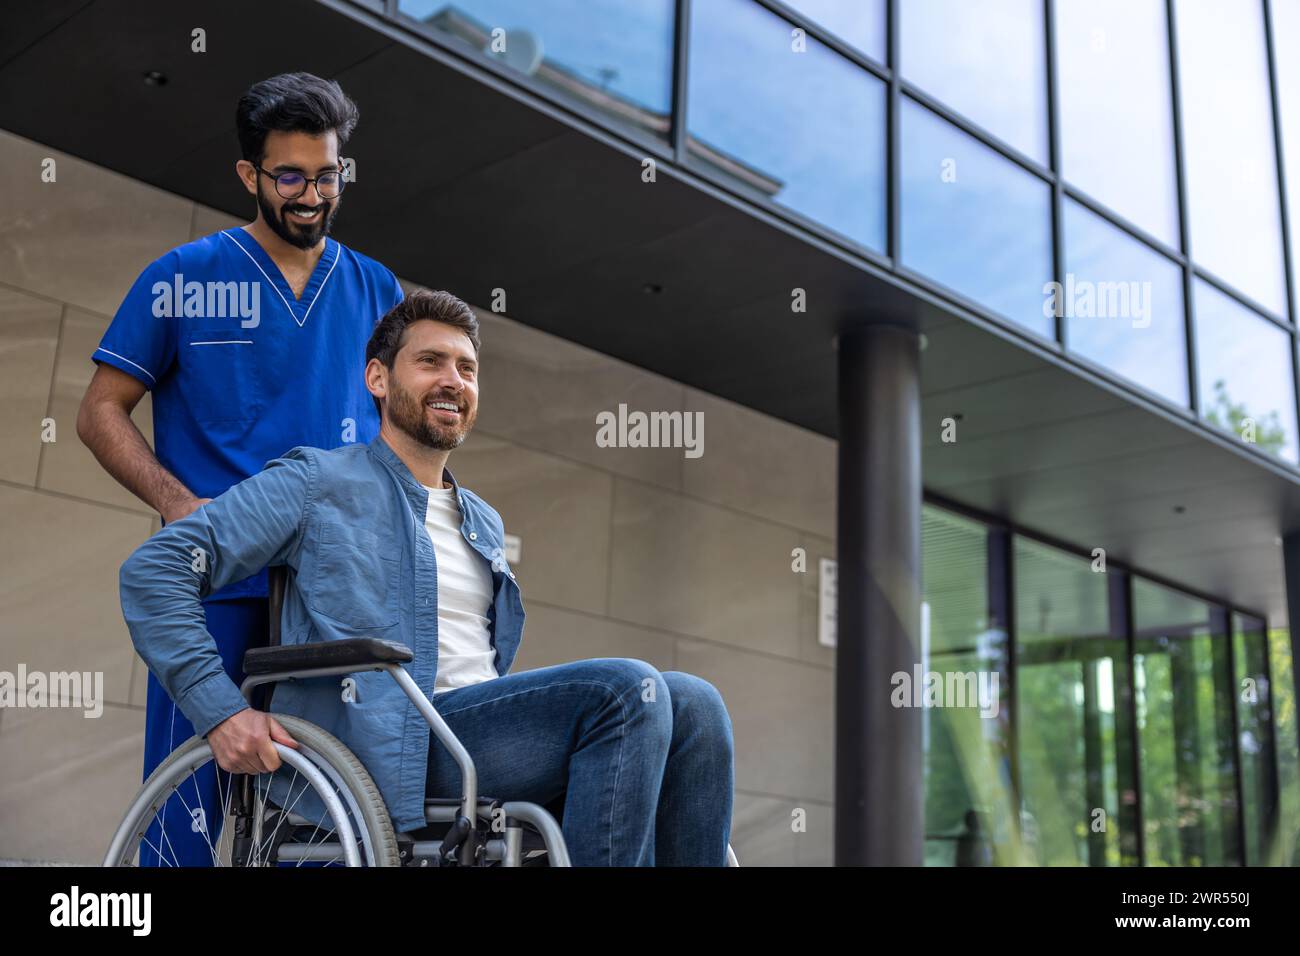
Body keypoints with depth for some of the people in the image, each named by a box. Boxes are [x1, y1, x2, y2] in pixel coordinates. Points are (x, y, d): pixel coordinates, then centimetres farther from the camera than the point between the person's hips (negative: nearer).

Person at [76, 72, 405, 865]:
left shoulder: (376, 289, 11)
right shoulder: (183, 278, 2)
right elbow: (102, 412, 3)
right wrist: (176, 502, -12)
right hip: (216, 583, -3)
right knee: (188, 807, -3)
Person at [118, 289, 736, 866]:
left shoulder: (486, 526, 27)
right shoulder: (318, 483, 5)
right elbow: (153, 569, -2)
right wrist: (221, 710, -15)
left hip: (481, 733, 7)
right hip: (381, 748, -7)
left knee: (691, 702, -17)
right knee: (627, 690, -27)